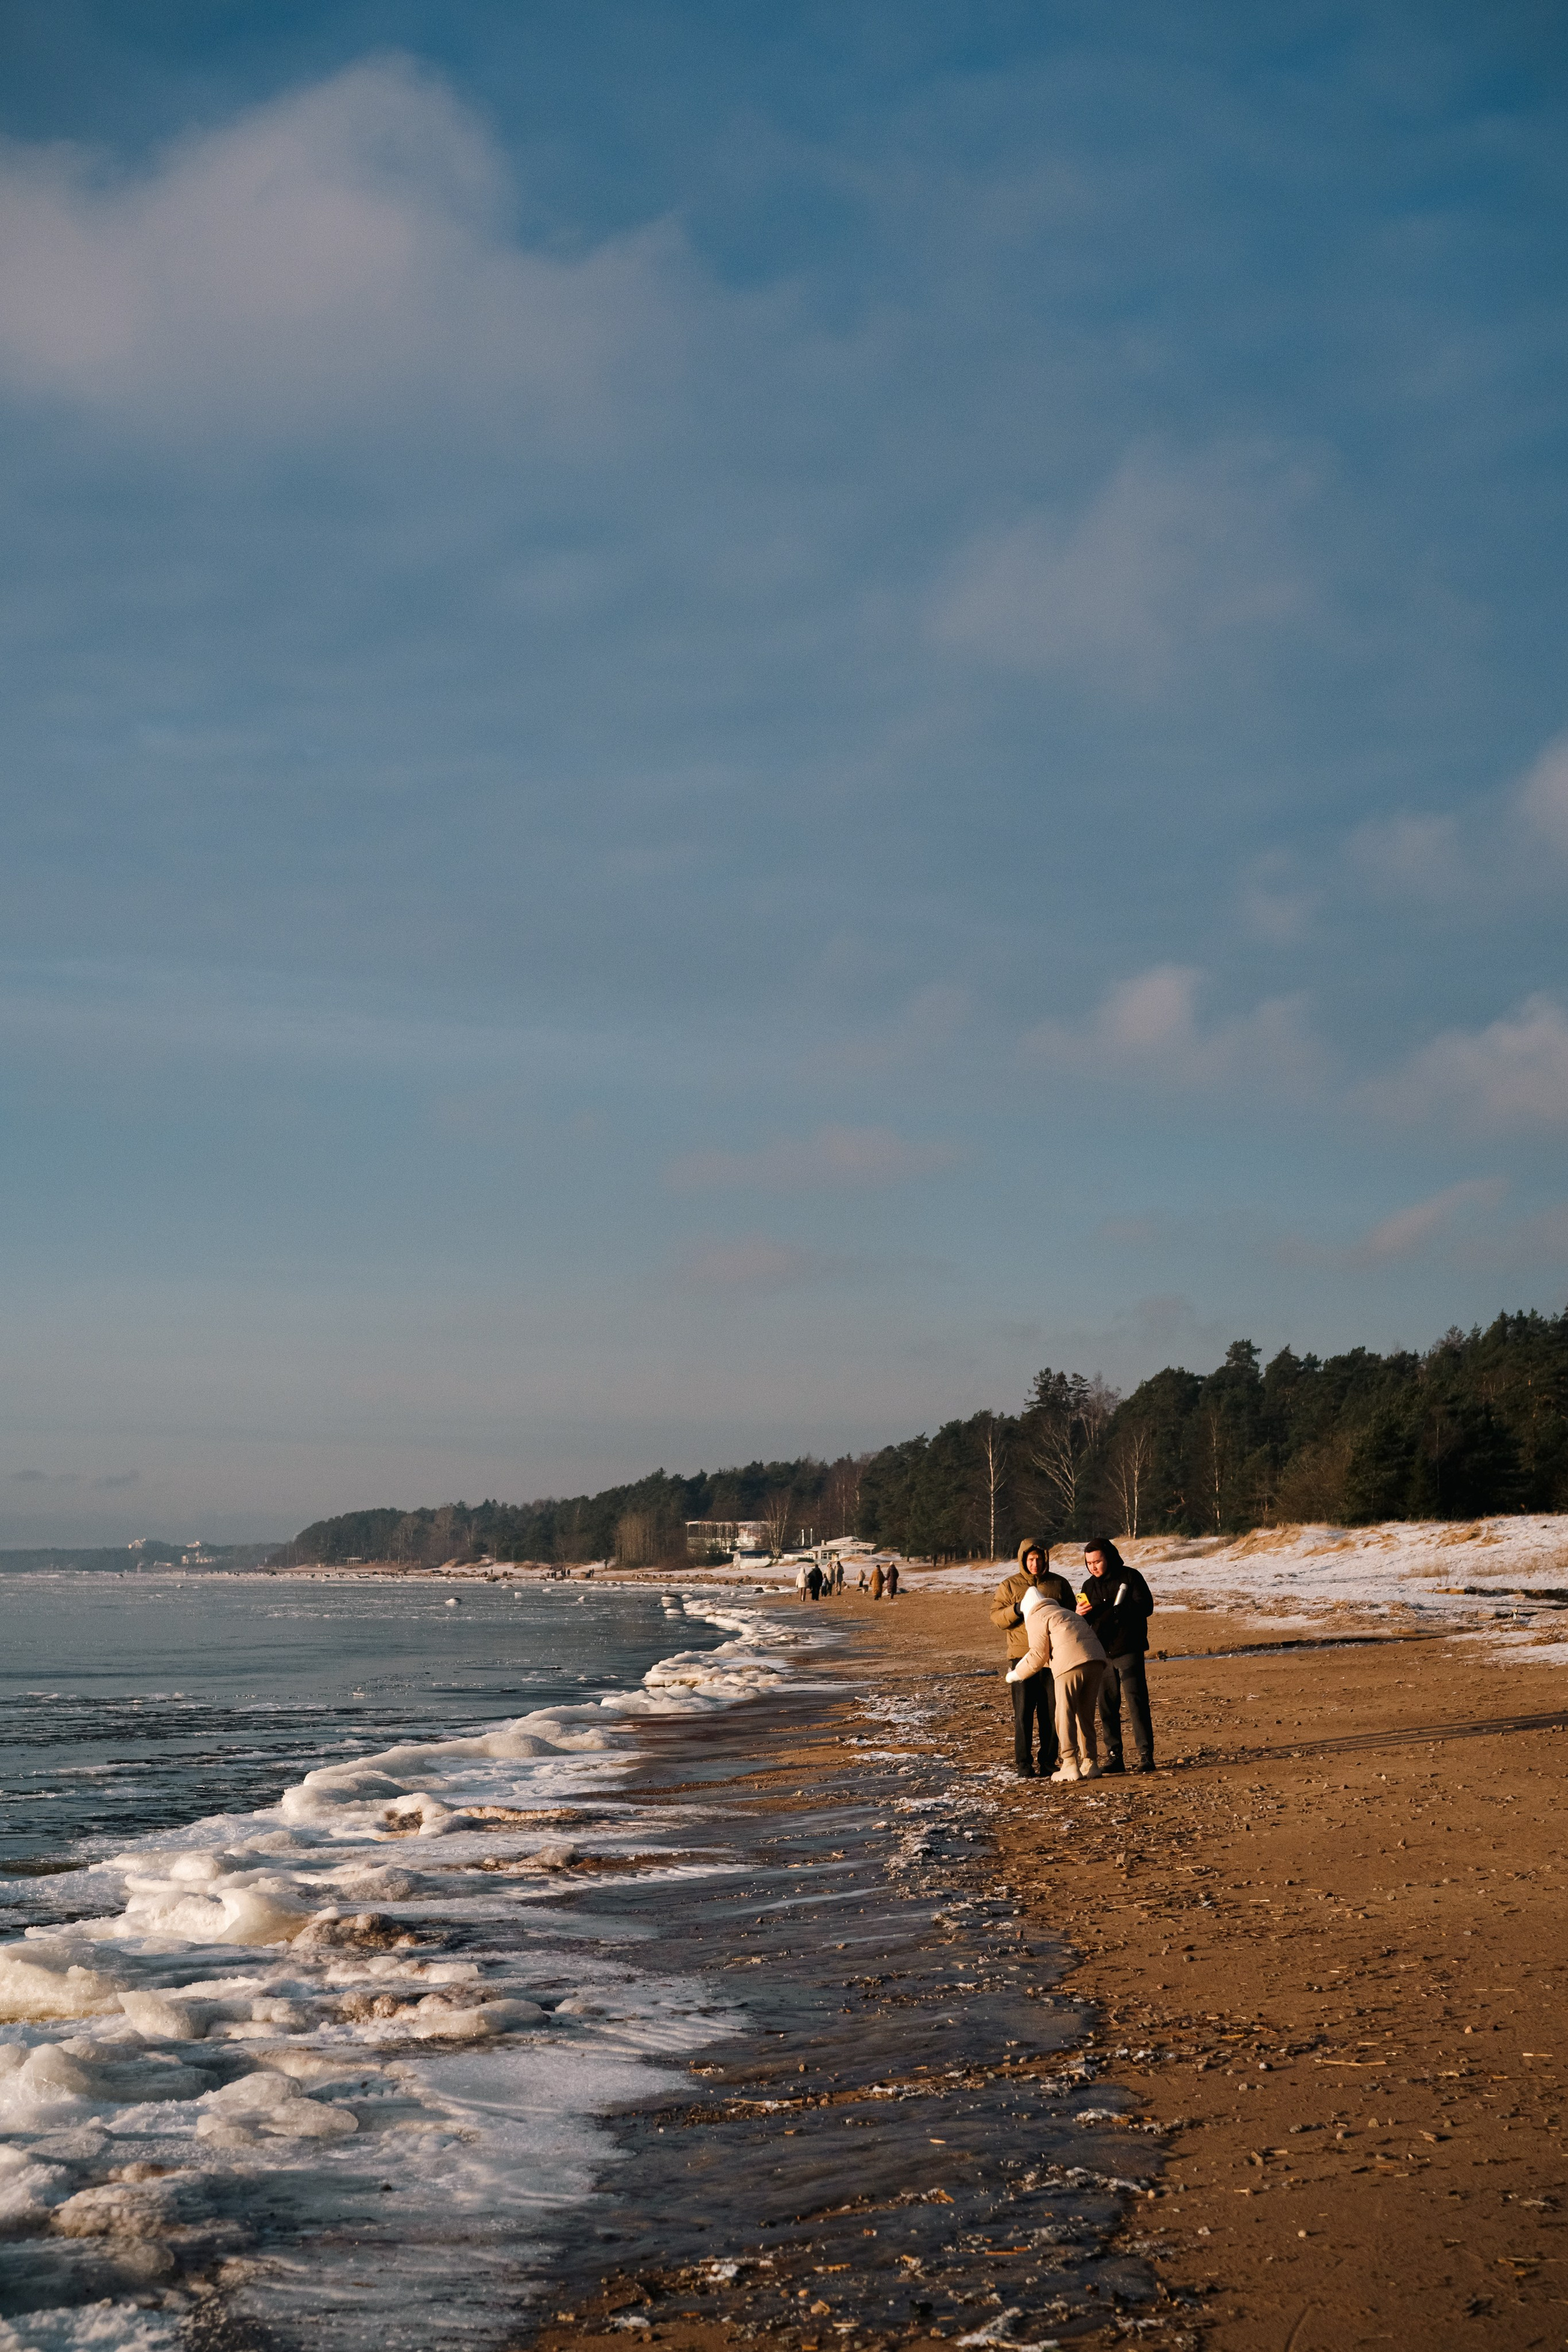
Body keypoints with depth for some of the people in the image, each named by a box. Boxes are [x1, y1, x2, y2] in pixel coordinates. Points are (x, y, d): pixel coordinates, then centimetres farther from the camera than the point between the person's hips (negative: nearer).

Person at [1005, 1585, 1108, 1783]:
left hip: (1071, 1663, -7)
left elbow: (1039, 1655, 3)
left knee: (1065, 1716, 2)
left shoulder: (1036, 1618, 11)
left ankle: (1070, 1766, -2)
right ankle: (1090, 1764, 14)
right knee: (1085, 1715, 16)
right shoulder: (1068, 1613, 35)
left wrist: (1015, 1675, 16)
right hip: (1096, 1660, 7)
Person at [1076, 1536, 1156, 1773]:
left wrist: (1112, 1610, -23)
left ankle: (1146, 1755, -7)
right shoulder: (1089, 1585, 12)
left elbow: (1146, 1607, -13)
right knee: (1107, 1706, 4)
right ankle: (1113, 1758, 9)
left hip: (1129, 1650, -5)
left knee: (1136, 1702, -9)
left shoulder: (1130, 1577, -3)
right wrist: (1080, 1614, -10)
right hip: (1102, 1653, 5)